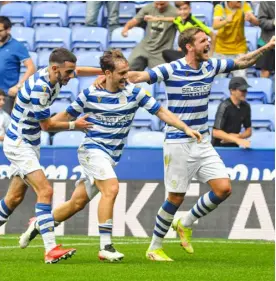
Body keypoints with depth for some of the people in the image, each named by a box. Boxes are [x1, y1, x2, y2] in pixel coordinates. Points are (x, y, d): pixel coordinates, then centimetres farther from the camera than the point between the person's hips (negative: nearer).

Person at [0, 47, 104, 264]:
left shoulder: (55, 75, -3)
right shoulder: (39, 87, -28)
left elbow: (79, 70, 21)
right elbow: (47, 125, -17)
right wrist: (74, 125, -6)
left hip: (30, 144, 10)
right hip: (18, 144, -10)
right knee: (45, 191, -19)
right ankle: (50, 249, -24)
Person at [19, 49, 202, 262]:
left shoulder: (134, 92, -3)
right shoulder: (90, 94, -7)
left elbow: (161, 112, 0)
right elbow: (67, 115, 6)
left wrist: (186, 128, -9)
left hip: (111, 156, 4)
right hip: (93, 149, -4)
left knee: (78, 203, 6)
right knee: (111, 188, -27)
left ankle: (39, 225, 29)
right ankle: (105, 247, -24)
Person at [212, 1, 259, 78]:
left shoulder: (244, 5, -9)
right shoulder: (220, 7, -12)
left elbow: (256, 22, -16)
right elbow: (215, 26, -26)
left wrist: (251, 19, -40)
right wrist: (226, 21, -46)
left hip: (239, 48, 0)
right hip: (222, 48, 0)